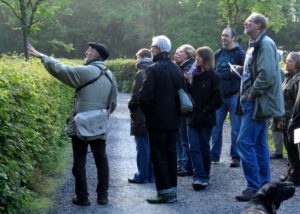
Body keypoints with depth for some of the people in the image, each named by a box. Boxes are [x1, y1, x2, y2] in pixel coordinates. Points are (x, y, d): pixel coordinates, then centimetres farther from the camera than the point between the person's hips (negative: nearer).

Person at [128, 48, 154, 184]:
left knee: (143, 147, -2)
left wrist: (131, 106, -1)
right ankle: (150, 175, 20)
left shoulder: (141, 74, -14)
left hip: (141, 118, -8)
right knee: (151, 146, 13)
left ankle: (142, 176, 3)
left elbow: (136, 96, -19)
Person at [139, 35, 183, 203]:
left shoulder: (153, 69, -14)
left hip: (157, 120, -6)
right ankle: (172, 189, 17)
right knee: (171, 153, 12)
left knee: (159, 155, 0)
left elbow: (145, 95, -19)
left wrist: (147, 113, -4)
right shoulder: (176, 68, 8)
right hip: (174, 119, 6)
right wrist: (176, 111, 16)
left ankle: (164, 191, 0)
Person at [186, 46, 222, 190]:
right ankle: (199, 178, -6)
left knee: (204, 147, 6)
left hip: (206, 119, -4)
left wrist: (204, 112, -14)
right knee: (194, 148, -4)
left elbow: (217, 99, -9)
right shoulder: (193, 74, 10)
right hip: (192, 118, 4)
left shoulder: (213, 77, -5)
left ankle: (204, 177, 15)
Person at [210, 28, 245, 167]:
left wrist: (240, 92, -13)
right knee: (215, 127, 6)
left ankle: (235, 157, 5)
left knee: (236, 129, -1)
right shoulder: (218, 54, 13)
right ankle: (214, 155, 14)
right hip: (219, 96, 5)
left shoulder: (240, 54, -3)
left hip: (234, 96, -5)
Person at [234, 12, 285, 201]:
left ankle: (255, 187, -8)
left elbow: (267, 74, -24)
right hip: (255, 102, 10)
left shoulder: (265, 44, -14)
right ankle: (264, 185, 17)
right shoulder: (255, 44, 18)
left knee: (245, 142, -12)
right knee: (259, 144, 11)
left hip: (258, 102, -10)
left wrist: (251, 94, -17)